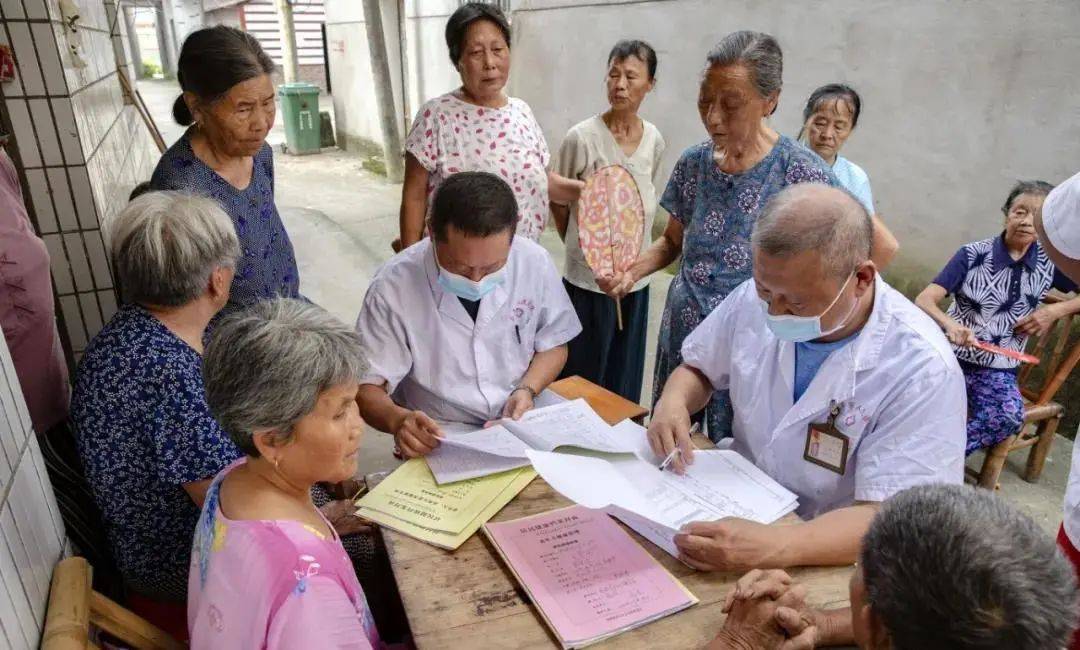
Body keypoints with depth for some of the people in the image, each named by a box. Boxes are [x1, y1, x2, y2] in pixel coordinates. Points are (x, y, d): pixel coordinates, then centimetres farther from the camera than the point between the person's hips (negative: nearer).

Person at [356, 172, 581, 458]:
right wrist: (397, 419, -29)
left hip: (524, 426, 2)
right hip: (437, 440, -2)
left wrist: (527, 389, -11)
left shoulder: (535, 262, -9)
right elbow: (366, 385, -9)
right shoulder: (393, 288, -16)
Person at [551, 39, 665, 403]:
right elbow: (557, 201, -1)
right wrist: (581, 246, 7)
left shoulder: (654, 140, 2)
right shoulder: (582, 137, -13)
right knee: (584, 375, 7)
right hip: (588, 278, -4)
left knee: (626, 376, 17)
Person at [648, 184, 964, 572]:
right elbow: (699, 369, 9)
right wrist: (673, 401, -13)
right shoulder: (755, 299, -7)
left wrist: (774, 547, -40)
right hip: (730, 510, 4)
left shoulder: (922, 370, -22)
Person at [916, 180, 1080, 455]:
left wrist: (1055, 311, -6)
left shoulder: (1050, 263, 4)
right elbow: (923, 300, -13)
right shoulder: (973, 254, -4)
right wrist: (950, 324, -34)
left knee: (1009, 416, -32)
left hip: (998, 370, 2)